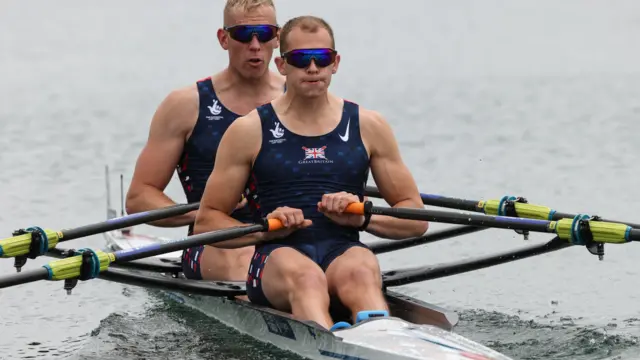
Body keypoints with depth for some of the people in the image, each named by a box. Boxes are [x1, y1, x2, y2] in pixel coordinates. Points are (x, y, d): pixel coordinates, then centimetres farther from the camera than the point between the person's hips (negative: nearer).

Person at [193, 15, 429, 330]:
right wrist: (263, 230, -7)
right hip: (277, 260, -1)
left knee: (360, 272, -36)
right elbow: (206, 222, 11)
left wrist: (363, 218, -2)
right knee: (305, 276, -38)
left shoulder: (368, 126, 16)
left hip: (344, 254, 1)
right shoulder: (249, 131, 11)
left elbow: (416, 219, 17)